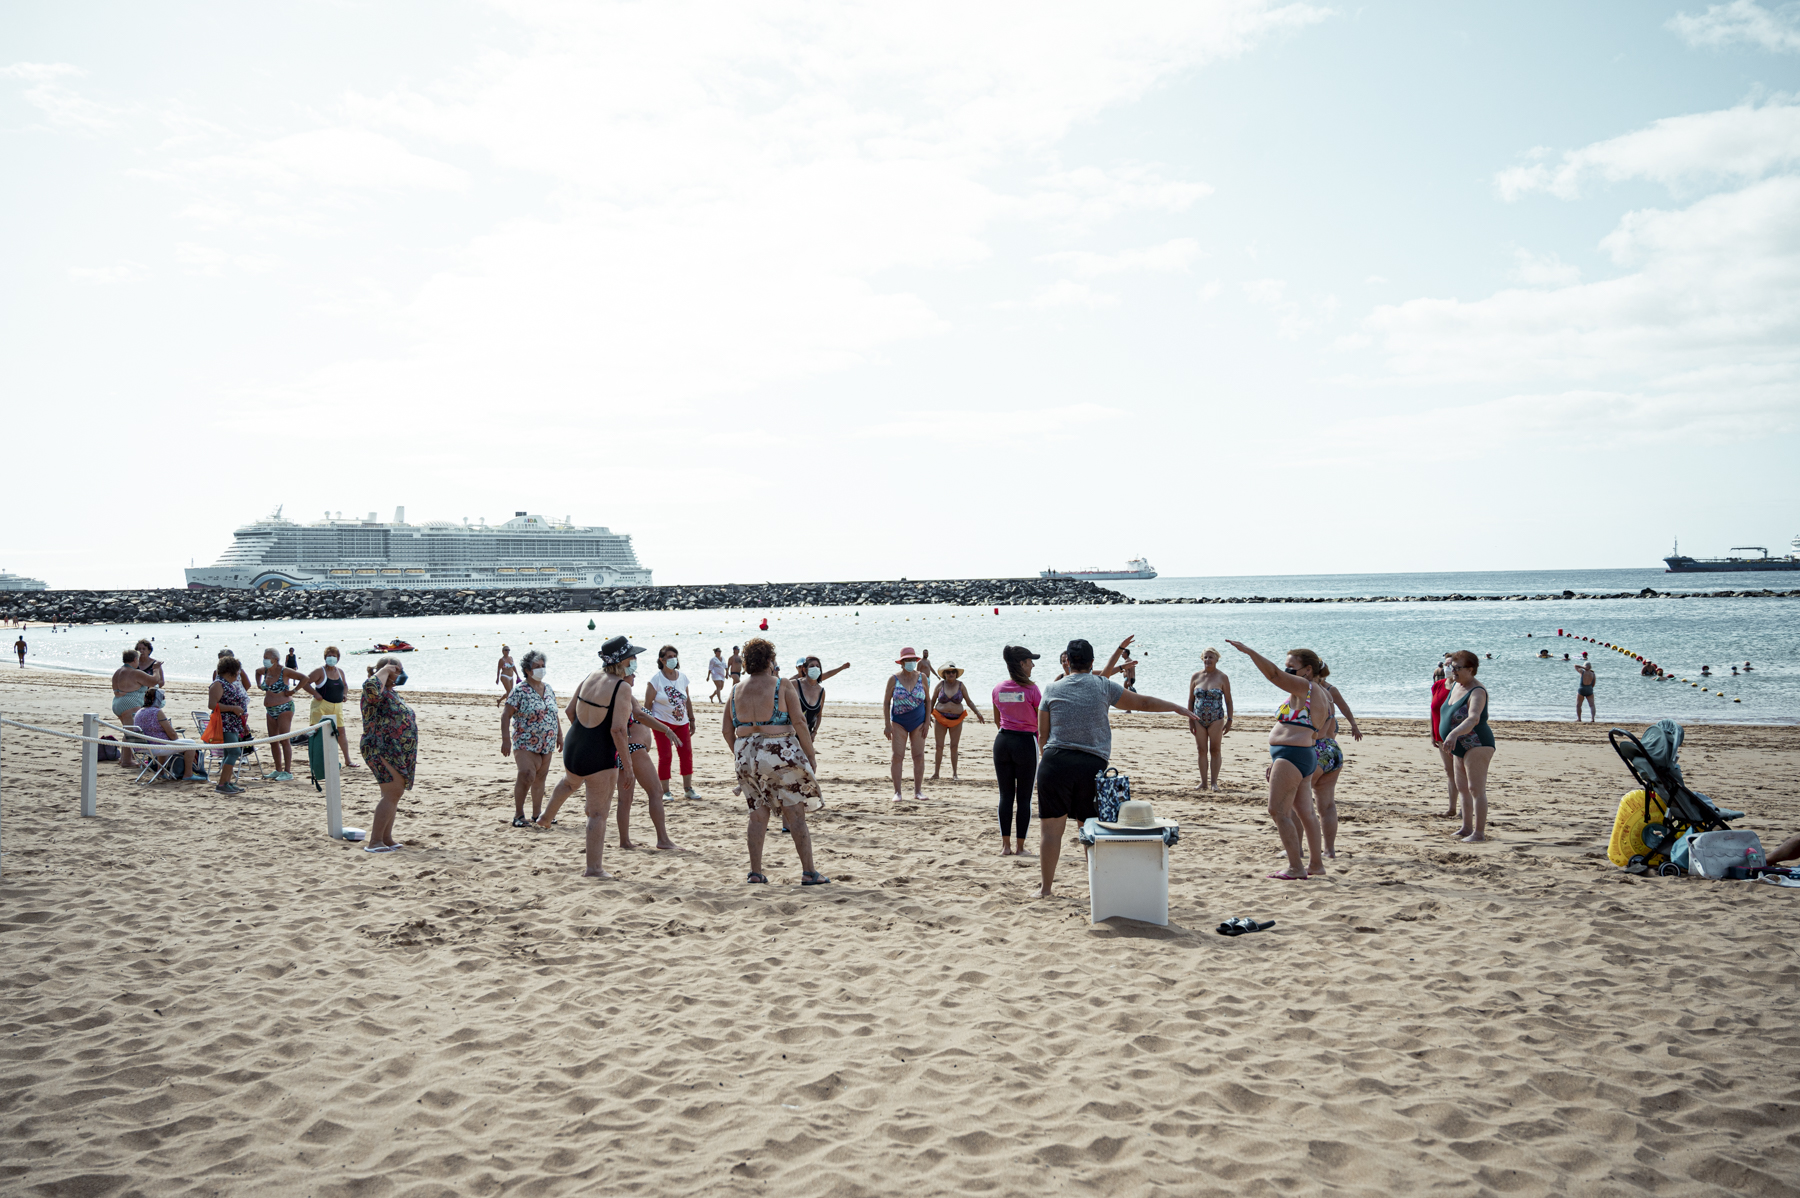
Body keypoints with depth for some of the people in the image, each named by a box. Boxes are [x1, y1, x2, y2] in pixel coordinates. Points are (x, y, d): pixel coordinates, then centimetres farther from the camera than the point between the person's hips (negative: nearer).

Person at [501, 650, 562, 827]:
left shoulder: (548, 689, 10)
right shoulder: (520, 691, -10)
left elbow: (554, 714, 21)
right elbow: (505, 715, -12)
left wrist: (559, 735, 19)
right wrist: (506, 740, -18)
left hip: (546, 744, 6)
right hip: (525, 743, -6)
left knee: (540, 778, 11)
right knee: (527, 775, -20)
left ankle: (537, 813, 22)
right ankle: (518, 814, -9)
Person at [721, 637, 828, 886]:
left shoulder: (736, 691, 8)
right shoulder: (783, 687, -5)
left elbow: (727, 730, 11)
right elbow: (799, 723, -9)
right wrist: (811, 756, -2)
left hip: (747, 757, 4)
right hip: (780, 754, -4)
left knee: (758, 815, 13)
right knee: (796, 814, 1)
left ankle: (755, 872, 13)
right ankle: (809, 872, 2)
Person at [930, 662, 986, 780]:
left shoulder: (960, 685, 1)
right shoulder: (940, 684, 0)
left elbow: (969, 702, 6)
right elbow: (933, 700, 10)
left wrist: (978, 713, -4)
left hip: (956, 720, 0)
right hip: (941, 719, 0)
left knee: (954, 747, 3)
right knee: (939, 746, -1)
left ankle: (954, 773, 11)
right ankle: (936, 772, 5)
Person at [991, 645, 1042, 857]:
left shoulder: (998, 690, 3)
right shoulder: (1031, 689, -12)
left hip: (1002, 741, 4)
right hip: (1025, 742, -4)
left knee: (1006, 795, 10)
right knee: (1024, 798, 4)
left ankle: (1006, 845, 11)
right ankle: (1020, 846, 8)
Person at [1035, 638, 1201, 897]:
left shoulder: (1052, 689, 7)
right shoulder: (1103, 686, 6)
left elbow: (1042, 735, 9)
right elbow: (1143, 702, 14)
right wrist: (1177, 708, 26)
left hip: (1055, 762, -1)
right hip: (1092, 765, 1)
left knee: (1051, 826, 5)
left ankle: (1046, 887, 10)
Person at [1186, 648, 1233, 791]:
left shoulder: (1222, 677, -2)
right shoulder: (1196, 676, 5)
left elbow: (1228, 701, 1)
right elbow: (1190, 699, 9)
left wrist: (1229, 720, -4)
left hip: (1216, 719, -2)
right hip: (1199, 719, 2)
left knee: (1215, 750, 1)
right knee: (1202, 751, 4)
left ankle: (1214, 782, 6)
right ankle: (1204, 782, 9)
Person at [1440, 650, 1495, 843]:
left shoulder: (1477, 692, -21)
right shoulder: (1456, 685, 8)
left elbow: (1474, 718, -38)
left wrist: (1454, 734, -52)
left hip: (1477, 745, -10)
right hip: (1462, 748, 10)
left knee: (1476, 789, -10)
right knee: (1463, 788, 17)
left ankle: (1479, 833, -9)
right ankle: (1467, 828, 27)